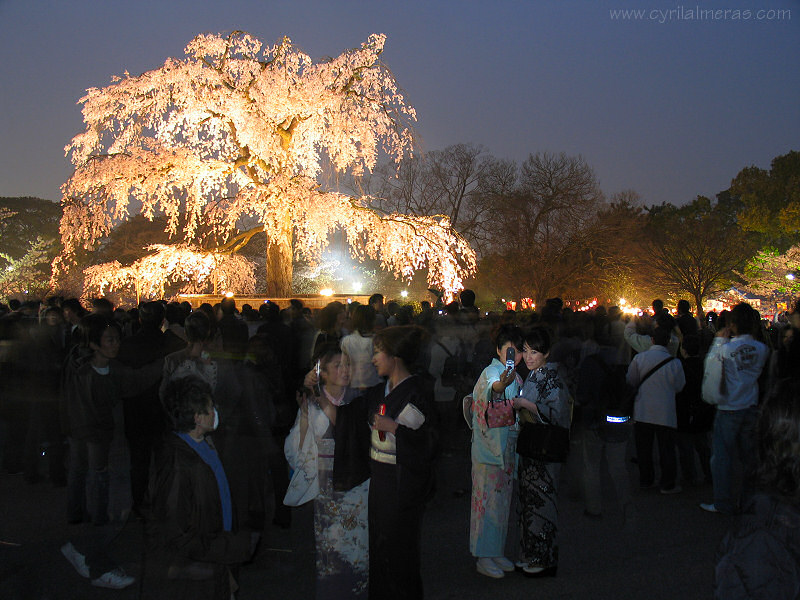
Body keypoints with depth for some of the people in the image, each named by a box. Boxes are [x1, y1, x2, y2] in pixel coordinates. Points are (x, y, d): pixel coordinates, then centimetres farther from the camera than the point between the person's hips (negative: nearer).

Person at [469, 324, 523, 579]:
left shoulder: (515, 377, 10)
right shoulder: (491, 372, -16)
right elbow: (490, 388, -42)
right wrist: (500, 386, -63)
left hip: (507, 449, 8)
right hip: (488, 449, -8)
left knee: (502, 501, 16)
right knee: (488, 501, -1)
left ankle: (497, 552, 29)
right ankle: (483, 558, 12)